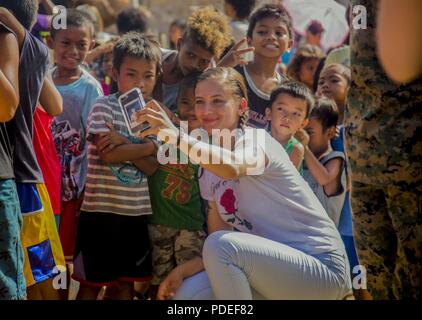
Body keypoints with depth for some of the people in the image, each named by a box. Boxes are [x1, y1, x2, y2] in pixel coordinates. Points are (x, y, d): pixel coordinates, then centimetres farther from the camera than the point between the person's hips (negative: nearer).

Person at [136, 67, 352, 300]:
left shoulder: (256, 140, -11)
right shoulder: (209, 171, 10)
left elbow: (232, 168, -38)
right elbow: (216, 249, 7)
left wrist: (177, 137, -48)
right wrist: (184, 270, -9)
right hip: (271, 267, 7)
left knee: (221, 245, -27)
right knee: (187, 293, -11)